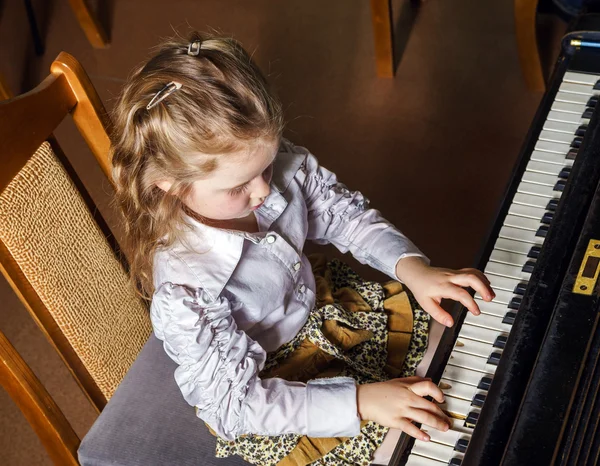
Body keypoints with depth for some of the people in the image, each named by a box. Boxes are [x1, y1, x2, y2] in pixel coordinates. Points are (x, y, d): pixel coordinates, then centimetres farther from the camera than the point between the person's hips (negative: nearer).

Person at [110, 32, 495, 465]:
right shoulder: (183, 296, -40)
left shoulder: (283, 166, -25)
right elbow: (237, 401, -32)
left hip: (313, 300, 6)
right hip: (255, 385, -6)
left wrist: (411, 267, -20)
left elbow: (342, 211, -6)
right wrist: (360, 401, -37)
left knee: (420, 315, 13)